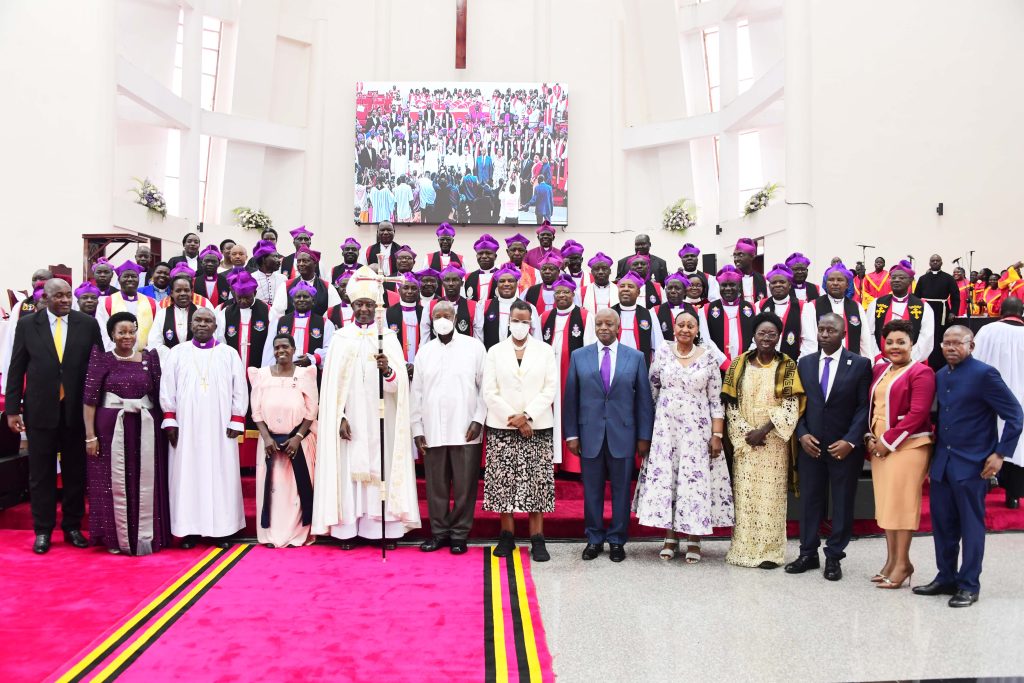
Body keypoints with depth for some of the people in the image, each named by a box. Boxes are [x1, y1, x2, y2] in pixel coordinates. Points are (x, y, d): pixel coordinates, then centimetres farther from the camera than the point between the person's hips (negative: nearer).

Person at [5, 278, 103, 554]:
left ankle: (72, 526, 22)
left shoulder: (88, 324, 1)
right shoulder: (27, 324, 1)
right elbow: (16, 369, 3)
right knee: (41, 473, 8)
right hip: (40, 409, 0)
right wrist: (13, 409, -1)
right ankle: (43, 530, 20)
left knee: (75, 471, 9)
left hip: (77, 409, 0)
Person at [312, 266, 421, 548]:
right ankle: (347, 528, 5)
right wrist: (339, 417, -9)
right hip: (350, 418, 0)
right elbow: (333, 382, 0)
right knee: (349, 469, -1)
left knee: (382, 468, -1)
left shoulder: (388, 338, 5)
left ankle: (386, 528, 5)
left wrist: (387, 371, -27)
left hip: (380, 420, 0)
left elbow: (399, 382, -5)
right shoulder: (341, 338, 5)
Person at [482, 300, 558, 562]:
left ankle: (537, 538, 4)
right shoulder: (495, 351, 8)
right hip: (502, 428, 1)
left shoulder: (545, 350, 7)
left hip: (537, 427, 0)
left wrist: (527, 416, -12)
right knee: (503, 481, 1)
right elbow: (489, 392, 1)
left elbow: (550, 389, 0)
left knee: (537, 482, -2)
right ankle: (507, 535, 12)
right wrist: (512, 418, -9)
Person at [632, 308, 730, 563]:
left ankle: (694, 541, 13)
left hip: (697, 429, -1)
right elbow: (651, 391, 7)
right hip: (665, 427, 1)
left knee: (695, 480, 0)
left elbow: (716, 401, 1)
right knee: (664, 478, 2)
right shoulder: (662, 353, 2)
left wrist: (717, 435, -5)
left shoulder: (708, 358, 1)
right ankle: (670, 537, 16)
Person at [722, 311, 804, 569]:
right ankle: (744, 548, 12)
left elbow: (791, 405, -7)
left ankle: (769, 550, 10)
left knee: (771, 493, 1)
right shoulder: (739, 363, 5)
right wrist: (745, 432, -10)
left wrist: (764, 430, -15)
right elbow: (730, 403, 2)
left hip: (774, 440, -1)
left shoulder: (787, 366, 1)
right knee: (744, 492, 3)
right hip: (745, 440, 1)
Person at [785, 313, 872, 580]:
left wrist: (850, 441, -14)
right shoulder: (804, 363, 6)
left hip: (845, 447, -2)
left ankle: (834, 556, 20)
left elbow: (864, 407, -6)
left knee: (843, 503, 8)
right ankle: (808, 553, 21)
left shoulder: (860, 364, -3)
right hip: (810, 445, 3)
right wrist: (802, 434, -7)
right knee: (809, 501, 9)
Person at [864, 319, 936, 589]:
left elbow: (917, 413, -16)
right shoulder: (880, 370, 13)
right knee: (885, 502, 11)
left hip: (907, 445, -7)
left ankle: (902, 563, 9)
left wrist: (889, 440, -16)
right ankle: (891, 560, 21)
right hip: (879, 446, 7)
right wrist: (869, 437, 2)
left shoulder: (920, 372, -9)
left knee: (902, 502, -2)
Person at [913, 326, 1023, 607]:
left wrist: (1001, 453, -13)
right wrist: (935, 456, 14)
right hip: (942, 464, 6)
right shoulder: (940, 376, 10)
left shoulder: (984, 374, -10)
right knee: (942, 524, 11)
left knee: (971, 526, 4)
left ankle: (969, 585, 15)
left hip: (972, 465, -6)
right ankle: (946, 578, 25)